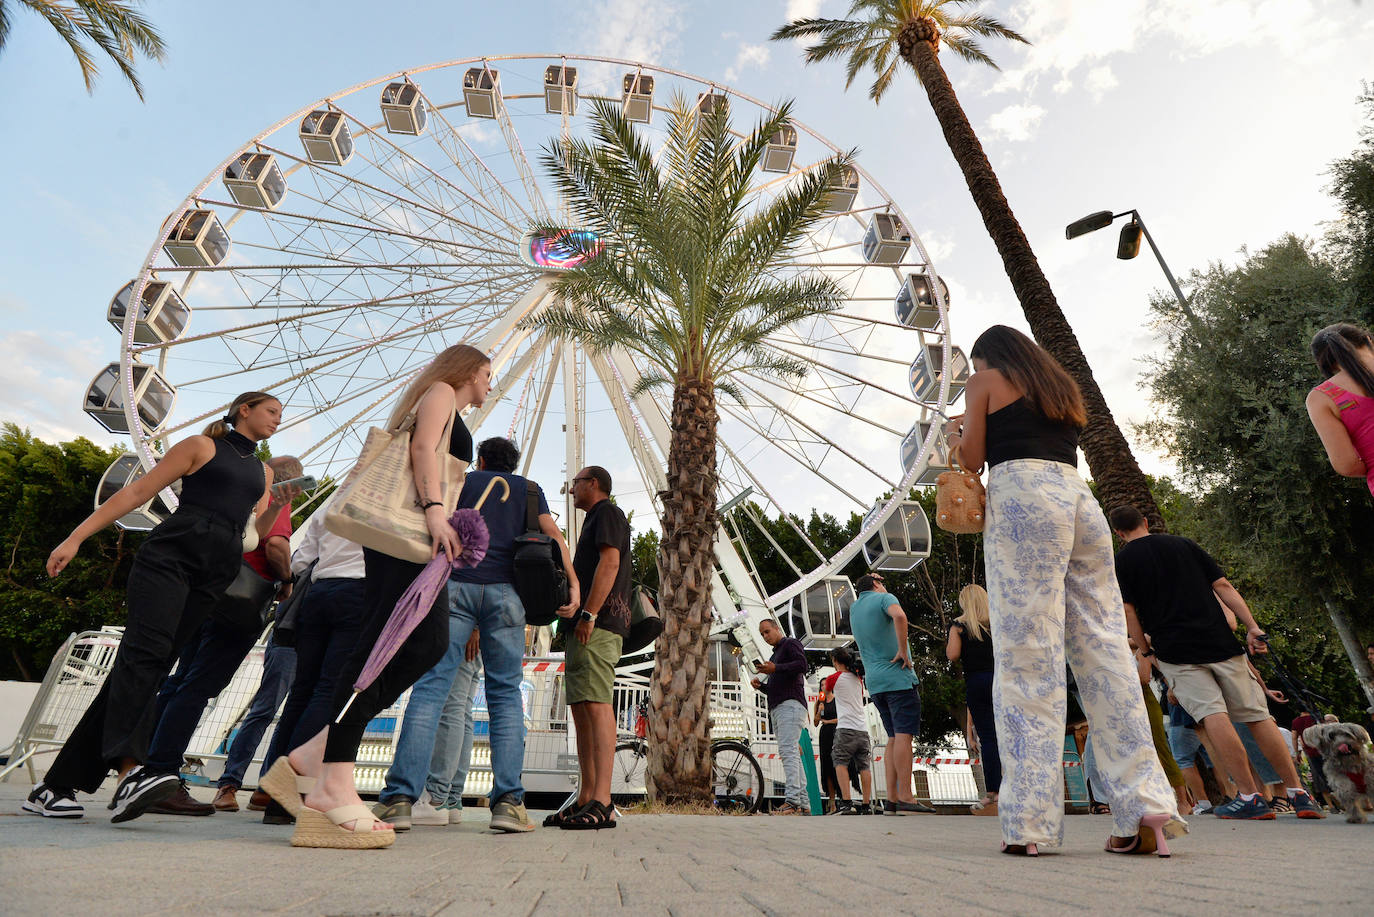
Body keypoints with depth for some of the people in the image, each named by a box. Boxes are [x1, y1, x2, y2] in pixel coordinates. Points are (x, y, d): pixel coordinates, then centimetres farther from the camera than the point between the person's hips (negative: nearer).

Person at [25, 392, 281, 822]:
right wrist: (76, 537, 0)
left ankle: (55, 786, 0)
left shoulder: (264, 472, 25)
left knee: (148, 662, -3)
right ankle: (130, 770, -35)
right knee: (146, 649, -22)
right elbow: (136, 492, 6)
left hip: (216, 576, 4)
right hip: (170, 553, -4)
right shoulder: (200, 446, 11)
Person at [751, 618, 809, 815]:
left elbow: (802, 664, -14)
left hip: (791, 704, -9)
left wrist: (775, 669, -21)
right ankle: (803, 803, 4)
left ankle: (792, 801, -26)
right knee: (792, 754, 4)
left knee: (788, 751, -19)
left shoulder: (790, 643, 5)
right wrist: (760, 685, 11)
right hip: (776, 709, 9)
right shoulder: (774, 655, 30)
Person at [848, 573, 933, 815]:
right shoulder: (884, 598, -2)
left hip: (875, 683, 7)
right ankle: (906, 799, -12)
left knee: (894, 738, 10)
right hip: (898, 677, -7)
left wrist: (871, 580, 35)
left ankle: (892, 800, 7)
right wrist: (903, 651, -17)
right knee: (904, 736, -9)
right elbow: (899, 616, -24)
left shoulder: (854, 609, 18)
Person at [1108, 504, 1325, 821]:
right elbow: (1222, 586, 6)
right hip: (1220, 642, 4)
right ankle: (1299, 794, 13)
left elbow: (1129, 612, -2)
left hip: (1175, 651, -4)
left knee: (1212, 714, -8)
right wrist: (1252, 627, 3)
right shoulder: (1183, 543, 14)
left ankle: (1250, 797, -11)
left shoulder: (1122, 561, 3)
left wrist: (1147, 652, 7)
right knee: (1257, 715, 10)